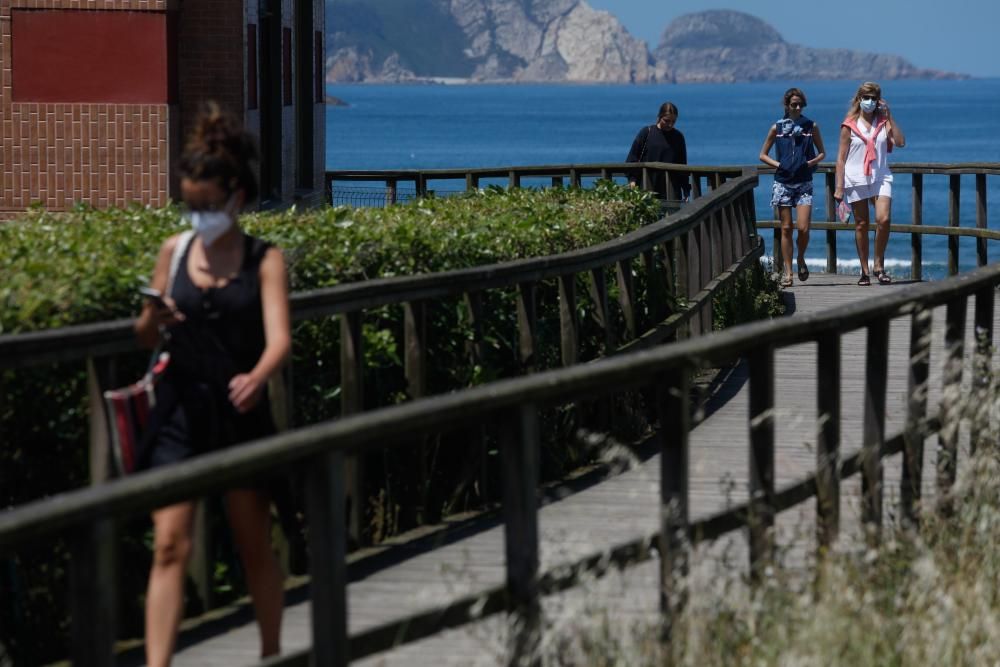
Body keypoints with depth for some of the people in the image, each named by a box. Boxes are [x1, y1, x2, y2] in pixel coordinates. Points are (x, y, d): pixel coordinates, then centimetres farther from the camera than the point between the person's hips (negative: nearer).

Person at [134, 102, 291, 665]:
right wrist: (153, 318, -16)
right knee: (170, 544, -8)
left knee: (255, 546, 11)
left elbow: (280, 337, -17)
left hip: (241, 414, -1)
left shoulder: (264, 260, -5)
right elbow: (145, 339, 9)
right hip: (180, 412, 2)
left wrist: (257, 377, -39)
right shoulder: (175, 251, 4)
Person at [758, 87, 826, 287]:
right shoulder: (777, 128, 4)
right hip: (783, 182, 0)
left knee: (803, 228, -11)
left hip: (804, 183, 0)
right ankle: (787, 271, 8)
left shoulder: (811, 127, 4)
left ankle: (801, 260, 17)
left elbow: (822, 152, 13)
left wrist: (812, 162, -7)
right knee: (786, 229, 2)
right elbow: (763, 155, 10)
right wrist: (777, 164, -6)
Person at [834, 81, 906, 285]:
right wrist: (839, 187, -3)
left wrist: (889, 116, -9)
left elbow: (900, 142, -9)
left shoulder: (883, 122, 7)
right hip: (857, 180, -1)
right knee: (861, 225, 3)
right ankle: (864, 271, 12)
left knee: (883, 219, -17)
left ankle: (879, 265, -3)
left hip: (881, 178, 1)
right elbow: (841, 159, 2)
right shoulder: (849, 126, 2)